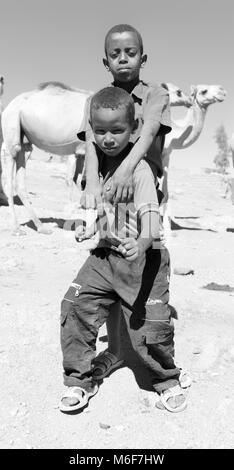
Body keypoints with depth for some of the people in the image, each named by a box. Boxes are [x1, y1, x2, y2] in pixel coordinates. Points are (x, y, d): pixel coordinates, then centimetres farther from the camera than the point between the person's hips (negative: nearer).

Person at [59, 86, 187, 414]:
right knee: (75, 306, -2)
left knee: (151, 327, -3)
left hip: (142, 256, -6)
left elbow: (150, 214, -28)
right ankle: (79, 381, 17)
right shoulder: (95, 160, 5)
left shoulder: (139, 169, -16)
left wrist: (142, 243, -46)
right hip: (104, 255, 6)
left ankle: (168, 381, 28)